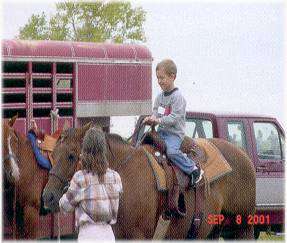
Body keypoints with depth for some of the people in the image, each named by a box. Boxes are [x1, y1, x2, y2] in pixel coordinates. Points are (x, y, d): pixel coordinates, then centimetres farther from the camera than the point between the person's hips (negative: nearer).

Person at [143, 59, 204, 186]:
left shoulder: (177, 97, -12)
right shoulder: (159, 97, 13)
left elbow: (175, 117, -19)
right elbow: (155, 111, 18)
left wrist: (159, 120, -26)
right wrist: (151, 119, -5)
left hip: (174, 132, -8)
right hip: (161, 131, 8)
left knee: (171, 151, -31)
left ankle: (193, 170, -19)